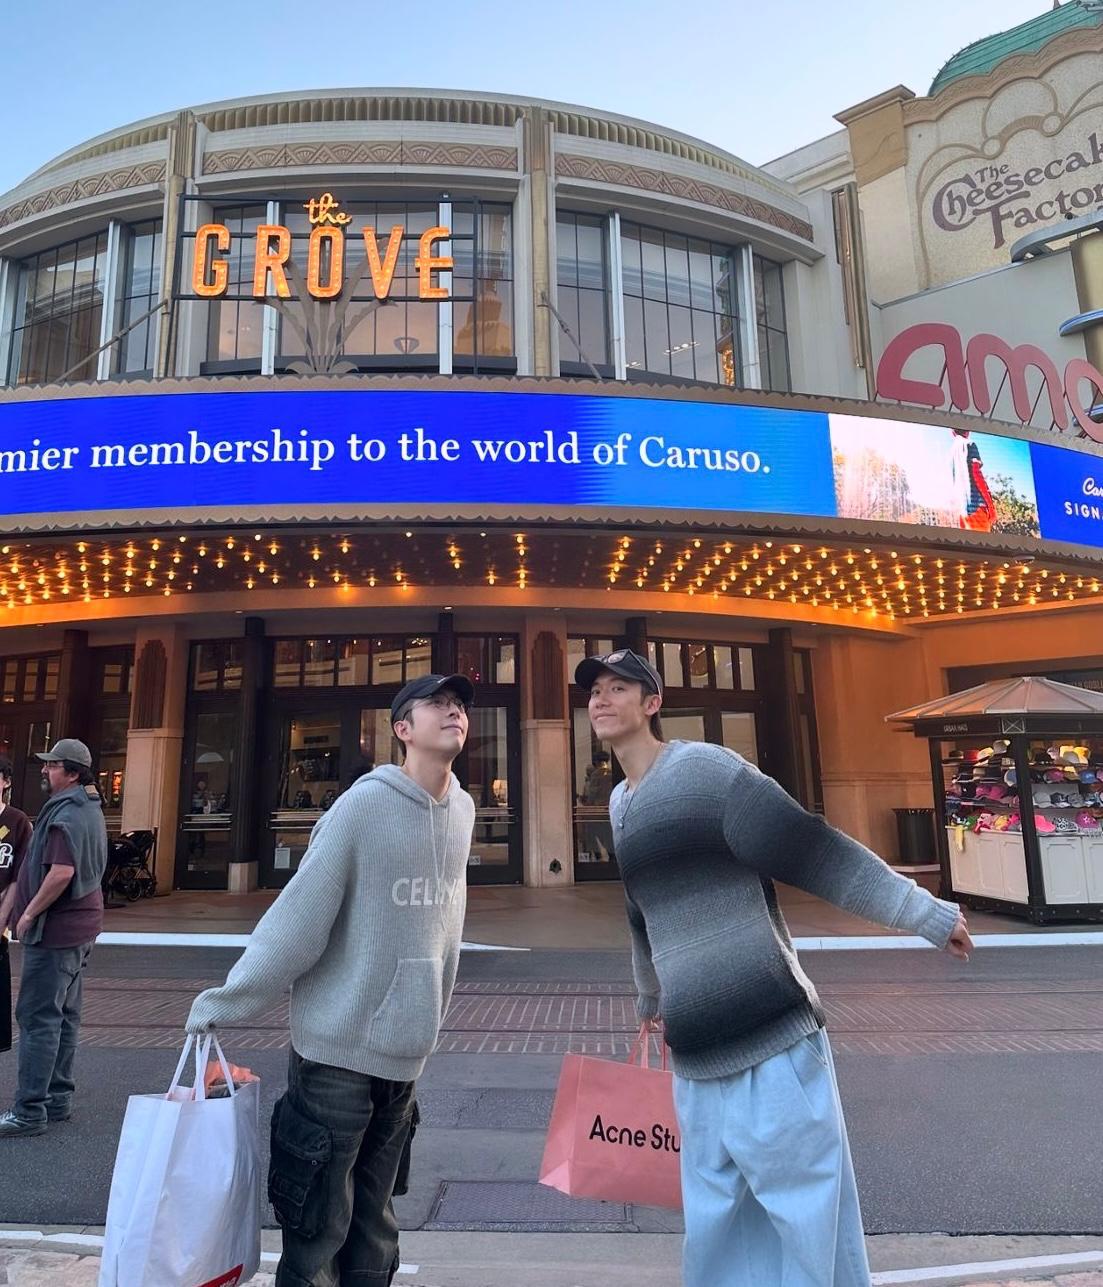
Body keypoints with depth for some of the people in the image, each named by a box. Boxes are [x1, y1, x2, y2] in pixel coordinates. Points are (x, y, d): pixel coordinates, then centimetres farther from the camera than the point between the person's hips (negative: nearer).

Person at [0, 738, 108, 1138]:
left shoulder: (65, 813, -18)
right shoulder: (90, 809, 14)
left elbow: (62, 872, -29)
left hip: (55, 929, -10)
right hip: (81, 926, 10)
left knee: (38, 1018, -3)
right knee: (65, 1015, 14)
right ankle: (57, 1100, 23)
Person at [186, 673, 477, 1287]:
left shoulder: (463, 810, 1)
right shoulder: (364, 804, -17)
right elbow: (298, 915, -15)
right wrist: (225, 1003, -13)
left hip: (408, 1050, 5)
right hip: (339, 1045, -5)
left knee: (373, 1222, 19)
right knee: (318, 1227, 7)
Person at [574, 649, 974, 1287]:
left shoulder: (705, 767, -13)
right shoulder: (616, 805, 11)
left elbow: (816, 851, -15)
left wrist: (928, 913, -16)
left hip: (772, 1044, -6)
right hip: (694, 1058, 7)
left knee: (808, 1225, 5)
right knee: (713, 1230, 16)